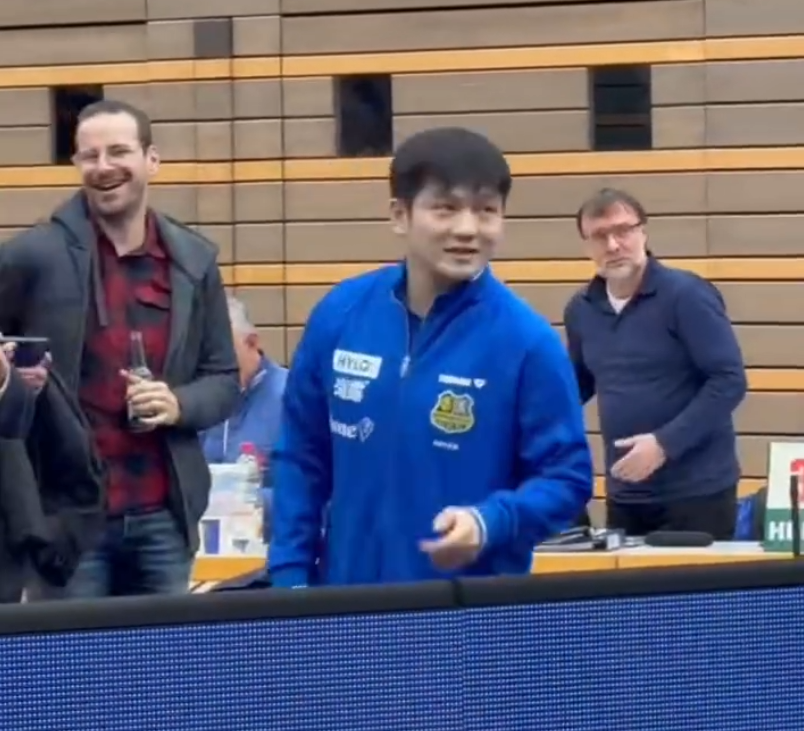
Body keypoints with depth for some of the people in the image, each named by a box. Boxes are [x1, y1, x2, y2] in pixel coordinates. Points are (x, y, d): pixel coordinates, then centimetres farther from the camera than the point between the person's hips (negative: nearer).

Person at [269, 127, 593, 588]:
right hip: (346, 599, 4)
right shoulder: (339, 315, -1)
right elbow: (300, 457, 7)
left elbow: (567, 478, -8)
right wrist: (290, 576, 2)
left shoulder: (529, 341, -12)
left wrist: (491, 523, -26)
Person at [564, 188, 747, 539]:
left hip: (696, 491, -5)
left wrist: (665, 443, -21)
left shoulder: (686, 294, -11)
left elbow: (729, 381, -14)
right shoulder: (581, 309, 6)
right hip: (624, 495, 6)